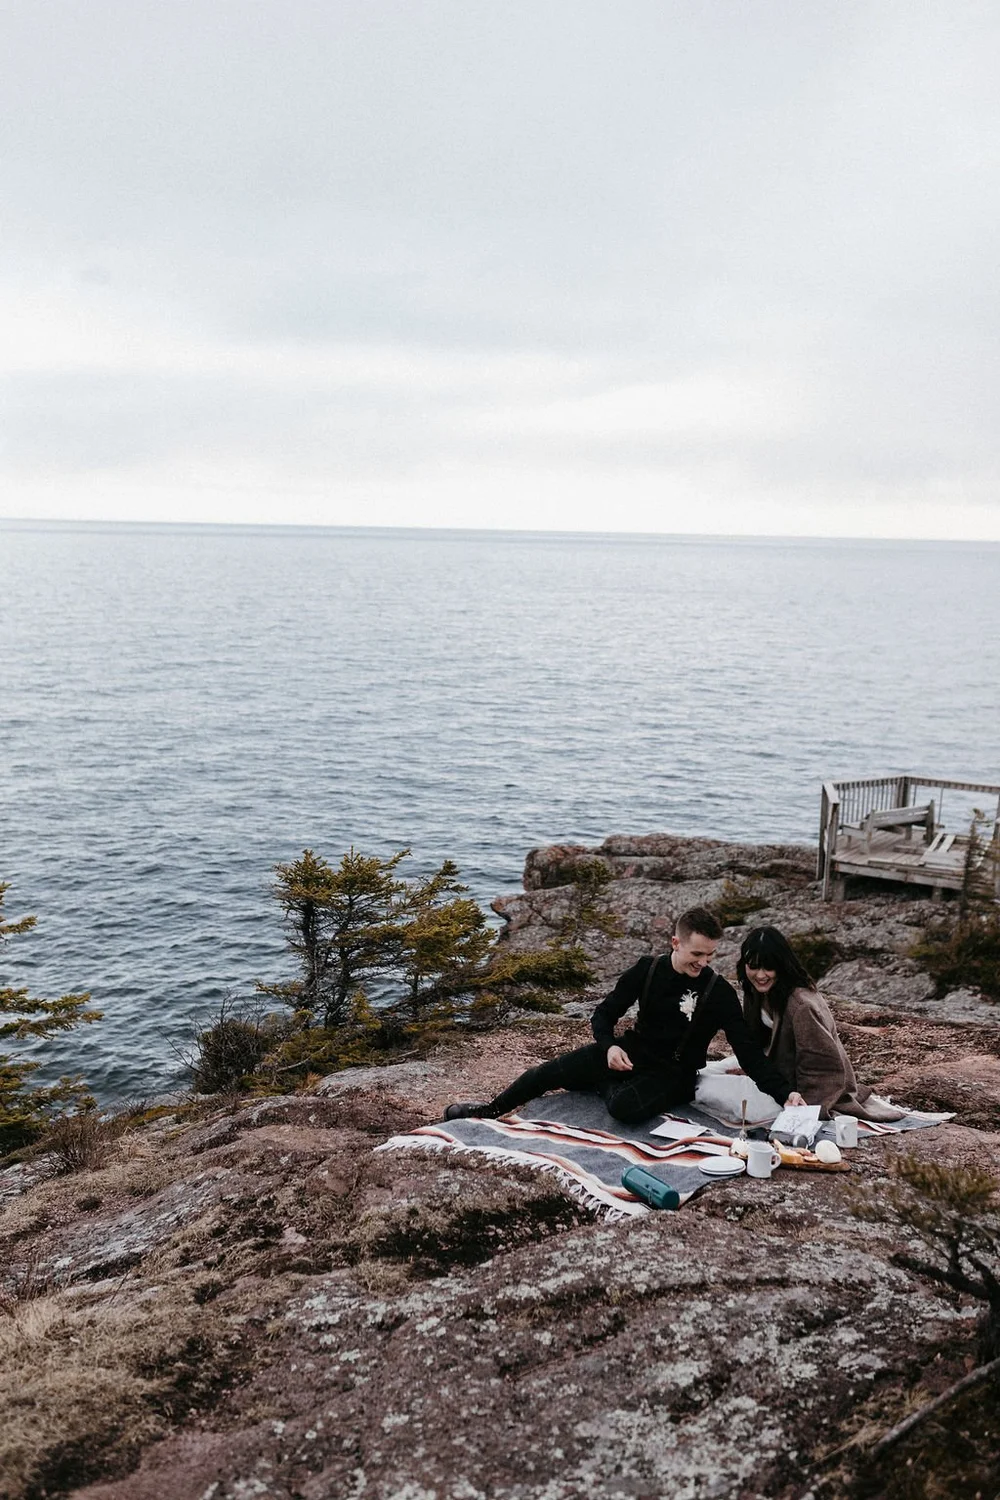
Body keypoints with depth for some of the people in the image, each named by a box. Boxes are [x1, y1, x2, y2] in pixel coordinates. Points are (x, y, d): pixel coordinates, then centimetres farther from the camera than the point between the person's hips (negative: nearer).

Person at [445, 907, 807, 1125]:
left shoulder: (719, 991, -15)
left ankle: (604, 1087, 0)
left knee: (625, 1107, -36)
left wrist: (784, 1091, -29)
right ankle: (492, 1109, 12)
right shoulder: (648, 969, -6)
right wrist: (610, 1046, -21)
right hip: (632, 1051, 3)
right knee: (552, 1071, -12)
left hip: (674, 1073, -3)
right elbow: (604, 1013, 0)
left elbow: (748, 1051, -16)